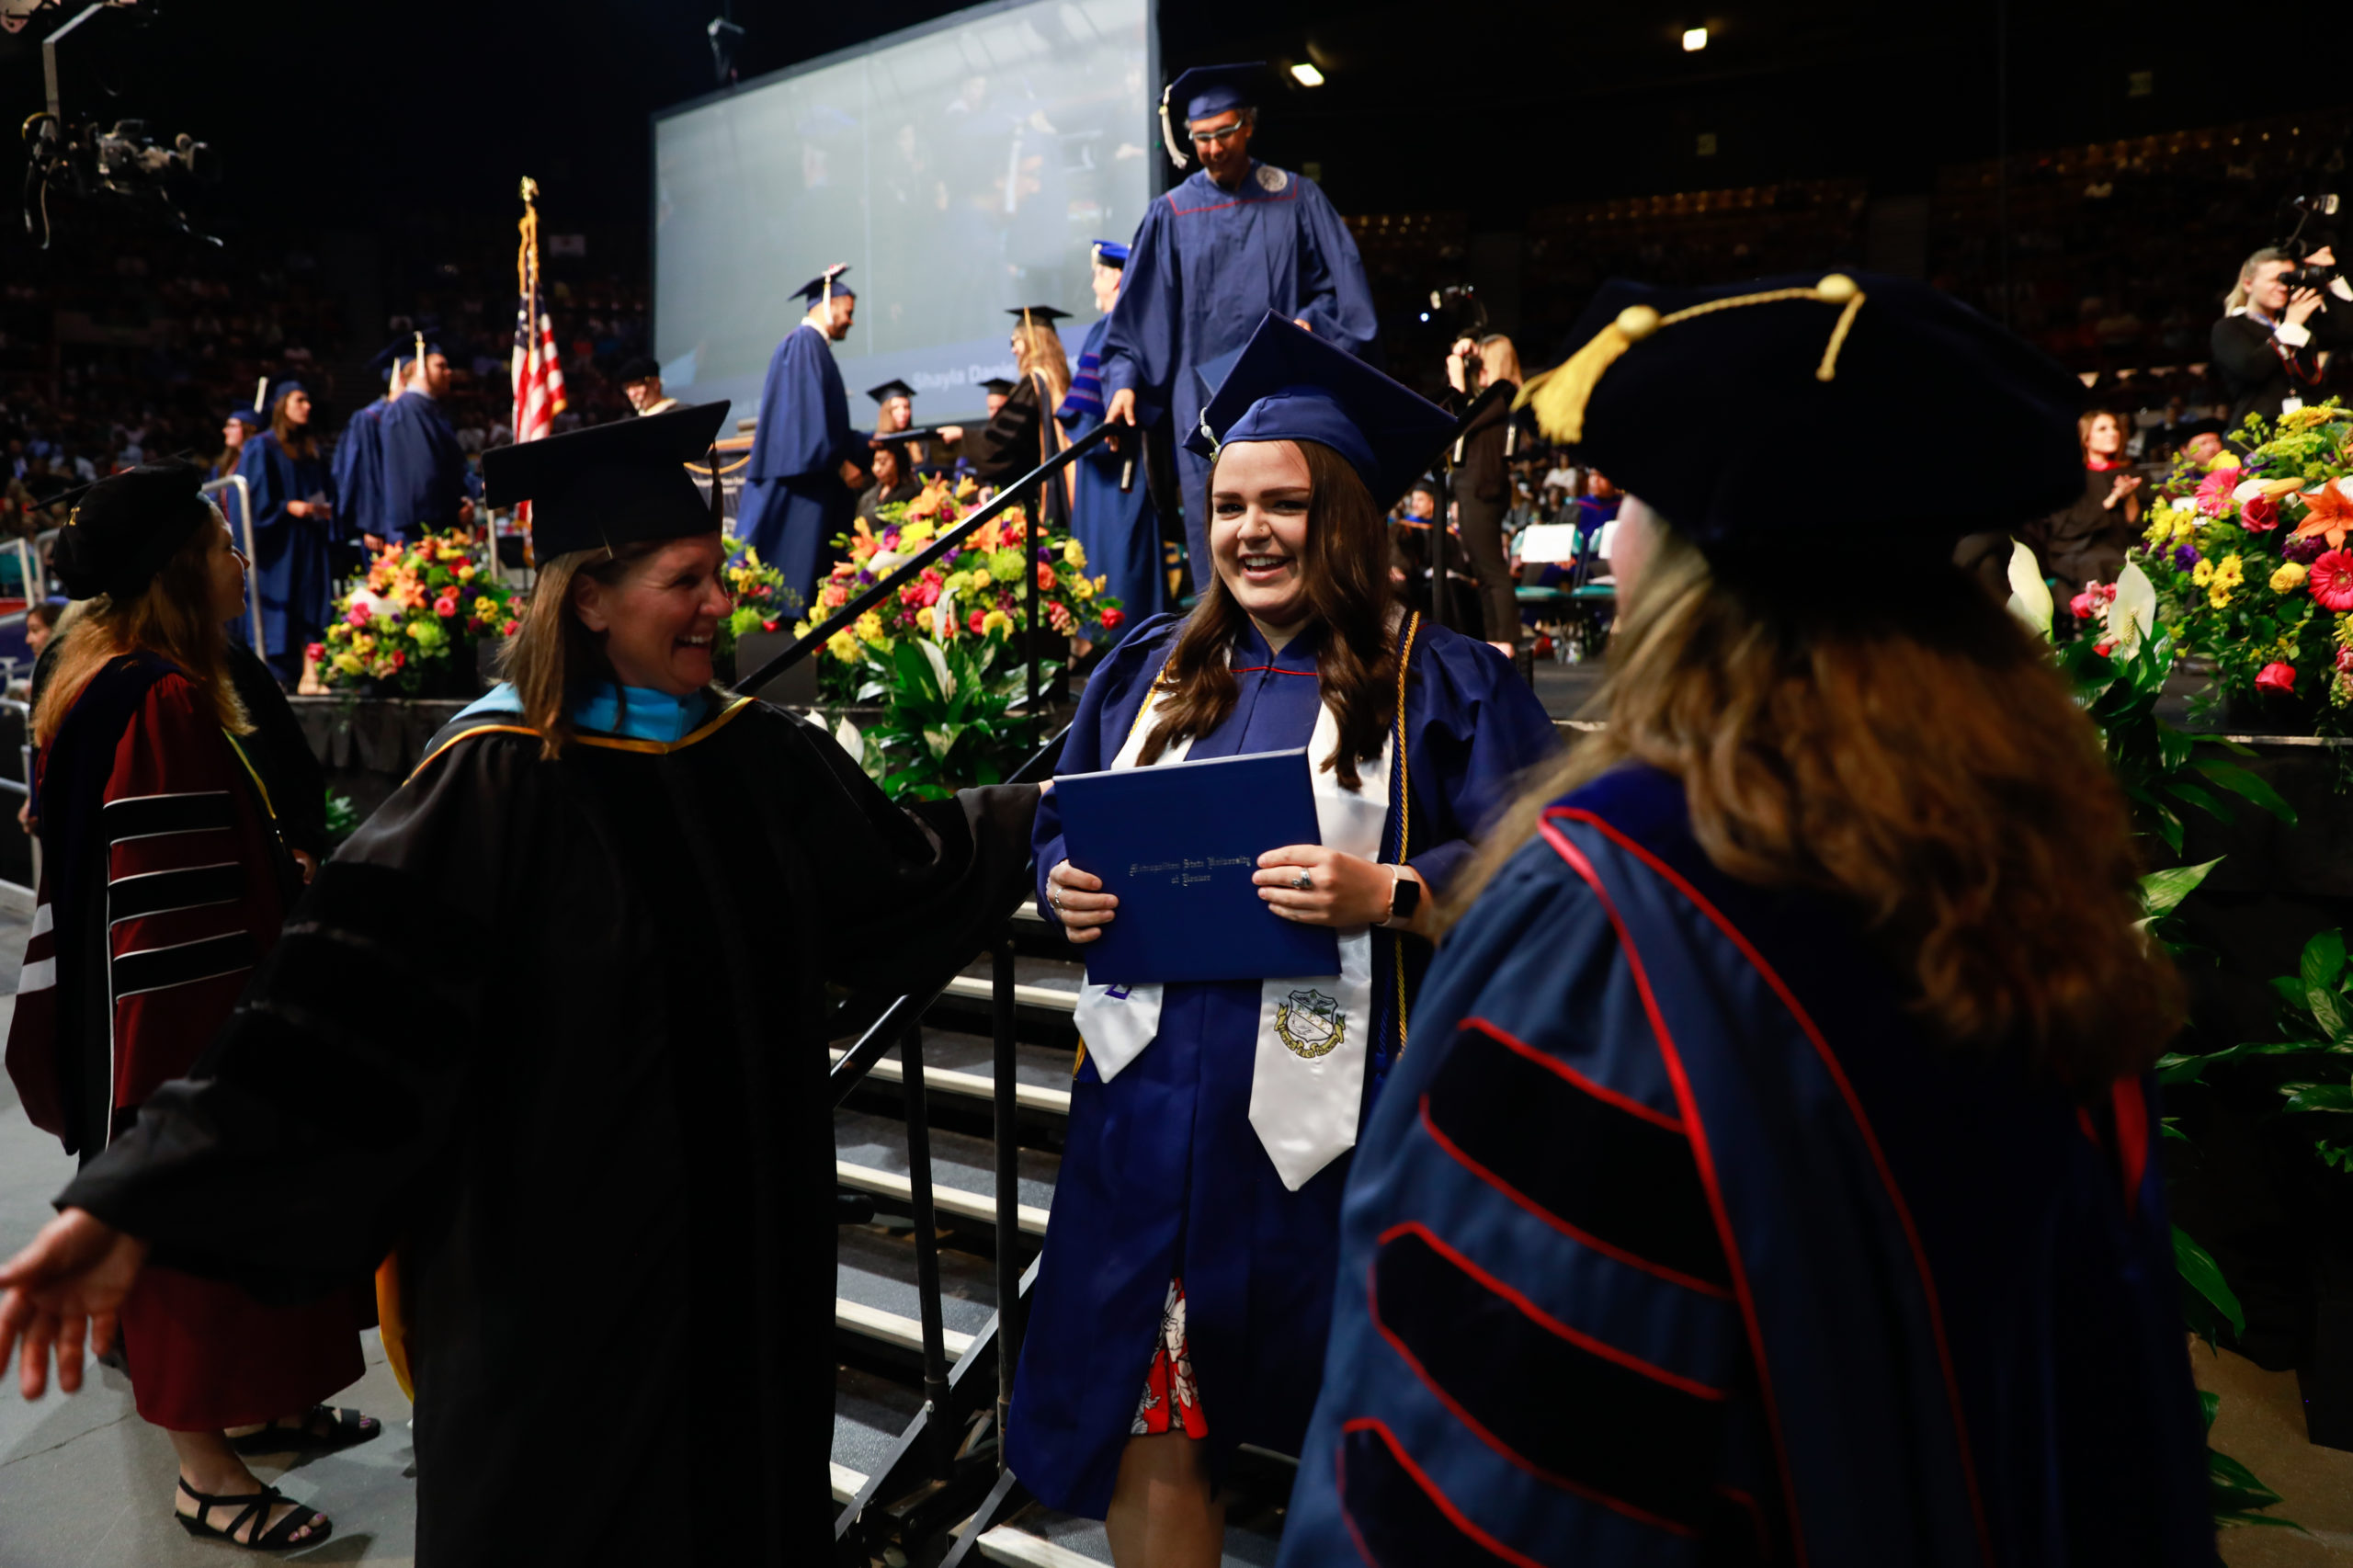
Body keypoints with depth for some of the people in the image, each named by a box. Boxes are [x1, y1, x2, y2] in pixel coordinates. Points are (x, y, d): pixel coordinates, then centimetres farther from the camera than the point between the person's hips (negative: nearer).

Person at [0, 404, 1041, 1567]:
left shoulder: (760, 754, 0)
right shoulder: (500, 781, -17)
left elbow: (899, 870, 13)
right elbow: (338, 993, -24)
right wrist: (143, 1200, -32)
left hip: (743, 1225, 5)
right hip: (565, 1252, -5)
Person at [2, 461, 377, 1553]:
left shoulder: (106, 679, 9)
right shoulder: (164, 703, -23)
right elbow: (170, 912, -25)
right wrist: (214, 1063, -21)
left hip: (133, 1010, 10)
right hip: (180, 1028, -10)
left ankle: (246, 1409, 36)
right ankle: (206, 1473, 19)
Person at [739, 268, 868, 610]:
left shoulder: (814, 346, 20)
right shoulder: (804, 343, -10)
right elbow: (809, 414, -18)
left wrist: (864, 445, 23)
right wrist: (841, 463, -17)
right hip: (800, 478, -10)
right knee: (795, 567, -11)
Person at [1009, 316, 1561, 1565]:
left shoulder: (1438, 683, -2)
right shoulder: (1148, 669, 13)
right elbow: (1061, 829, 19)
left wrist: (1386, 894, -22)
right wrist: (1066, 889, -3)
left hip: (1327, 1118, -4)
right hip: (1152, 1100, 4)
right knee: (1144, 1422, 11)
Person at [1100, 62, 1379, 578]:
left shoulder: (1297, 199, 8)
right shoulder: (1170, 215, 9)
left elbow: (1342, 285, 6)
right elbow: (1138, 313, 7)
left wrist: (1308, 323, -13)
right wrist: (1124, 379, -6)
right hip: (1204, 404, 1)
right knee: (1215, 536, -1)